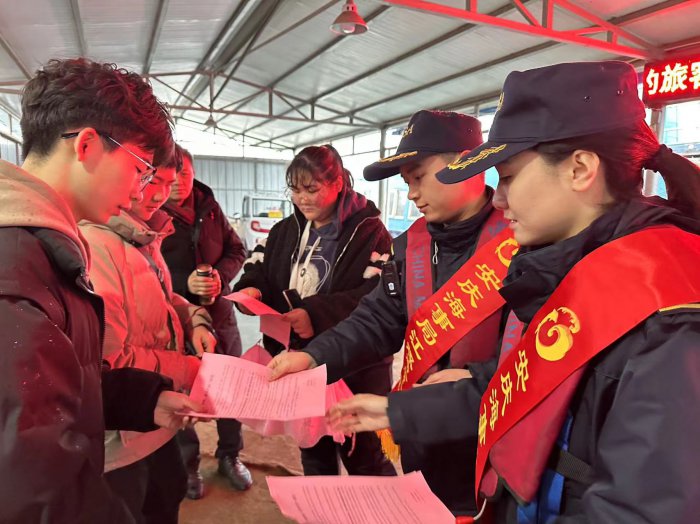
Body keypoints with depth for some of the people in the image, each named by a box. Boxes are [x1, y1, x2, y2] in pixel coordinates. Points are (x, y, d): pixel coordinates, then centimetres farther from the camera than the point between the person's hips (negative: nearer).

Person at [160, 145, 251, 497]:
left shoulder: (209, 208, 4)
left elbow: (236, 250, 8)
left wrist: (221, 276, -11)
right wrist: (183, 283, -24)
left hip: (219, 313, 4)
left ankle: (229, 455, 36)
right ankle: (187, 463, 32)